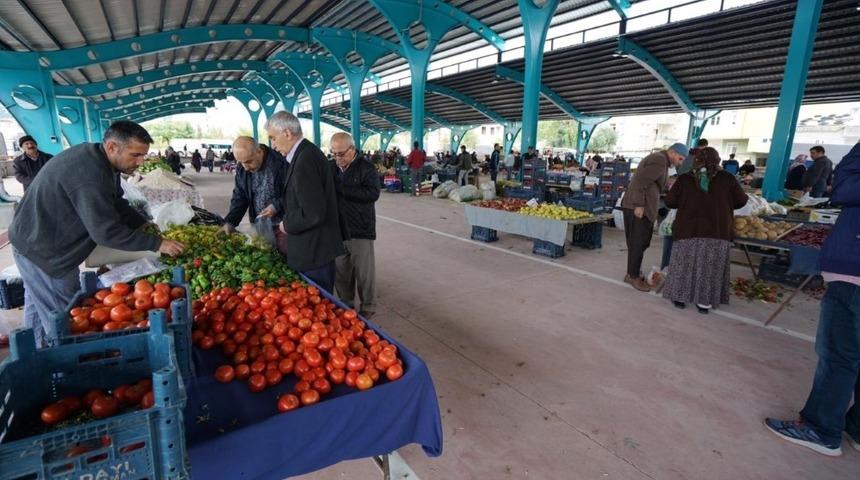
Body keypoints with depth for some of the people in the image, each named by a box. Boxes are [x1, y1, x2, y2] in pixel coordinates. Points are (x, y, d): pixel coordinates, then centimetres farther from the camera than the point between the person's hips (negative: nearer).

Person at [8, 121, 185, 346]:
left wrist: (145, 225, -3)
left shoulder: (97, 158, -2)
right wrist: (157, 244, -29)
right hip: (43, 251, -11)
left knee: (38, 306, 26)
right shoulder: (89, 174, -34)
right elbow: (105, 232, -33)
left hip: (37, 240, 11)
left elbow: (116, 204, 7)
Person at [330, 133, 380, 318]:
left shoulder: (366, 168, -8)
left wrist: (341, 189, -23)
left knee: (364, 272, 4)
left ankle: (368, 307, 21)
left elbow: (373, 194, -22)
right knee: (341, 270, 14)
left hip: (360, 230, -6)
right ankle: (346, 303, 32)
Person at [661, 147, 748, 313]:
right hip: (717, 232, 1)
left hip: (688, 231, 0)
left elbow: (669, 202, -1)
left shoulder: (685, 179, -2)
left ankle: (680, 297, 18)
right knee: (710, 267, 11)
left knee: (685, 263, 12)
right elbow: (741, 201, 7)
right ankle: (704, 302, 17)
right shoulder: (727, 178, 0)